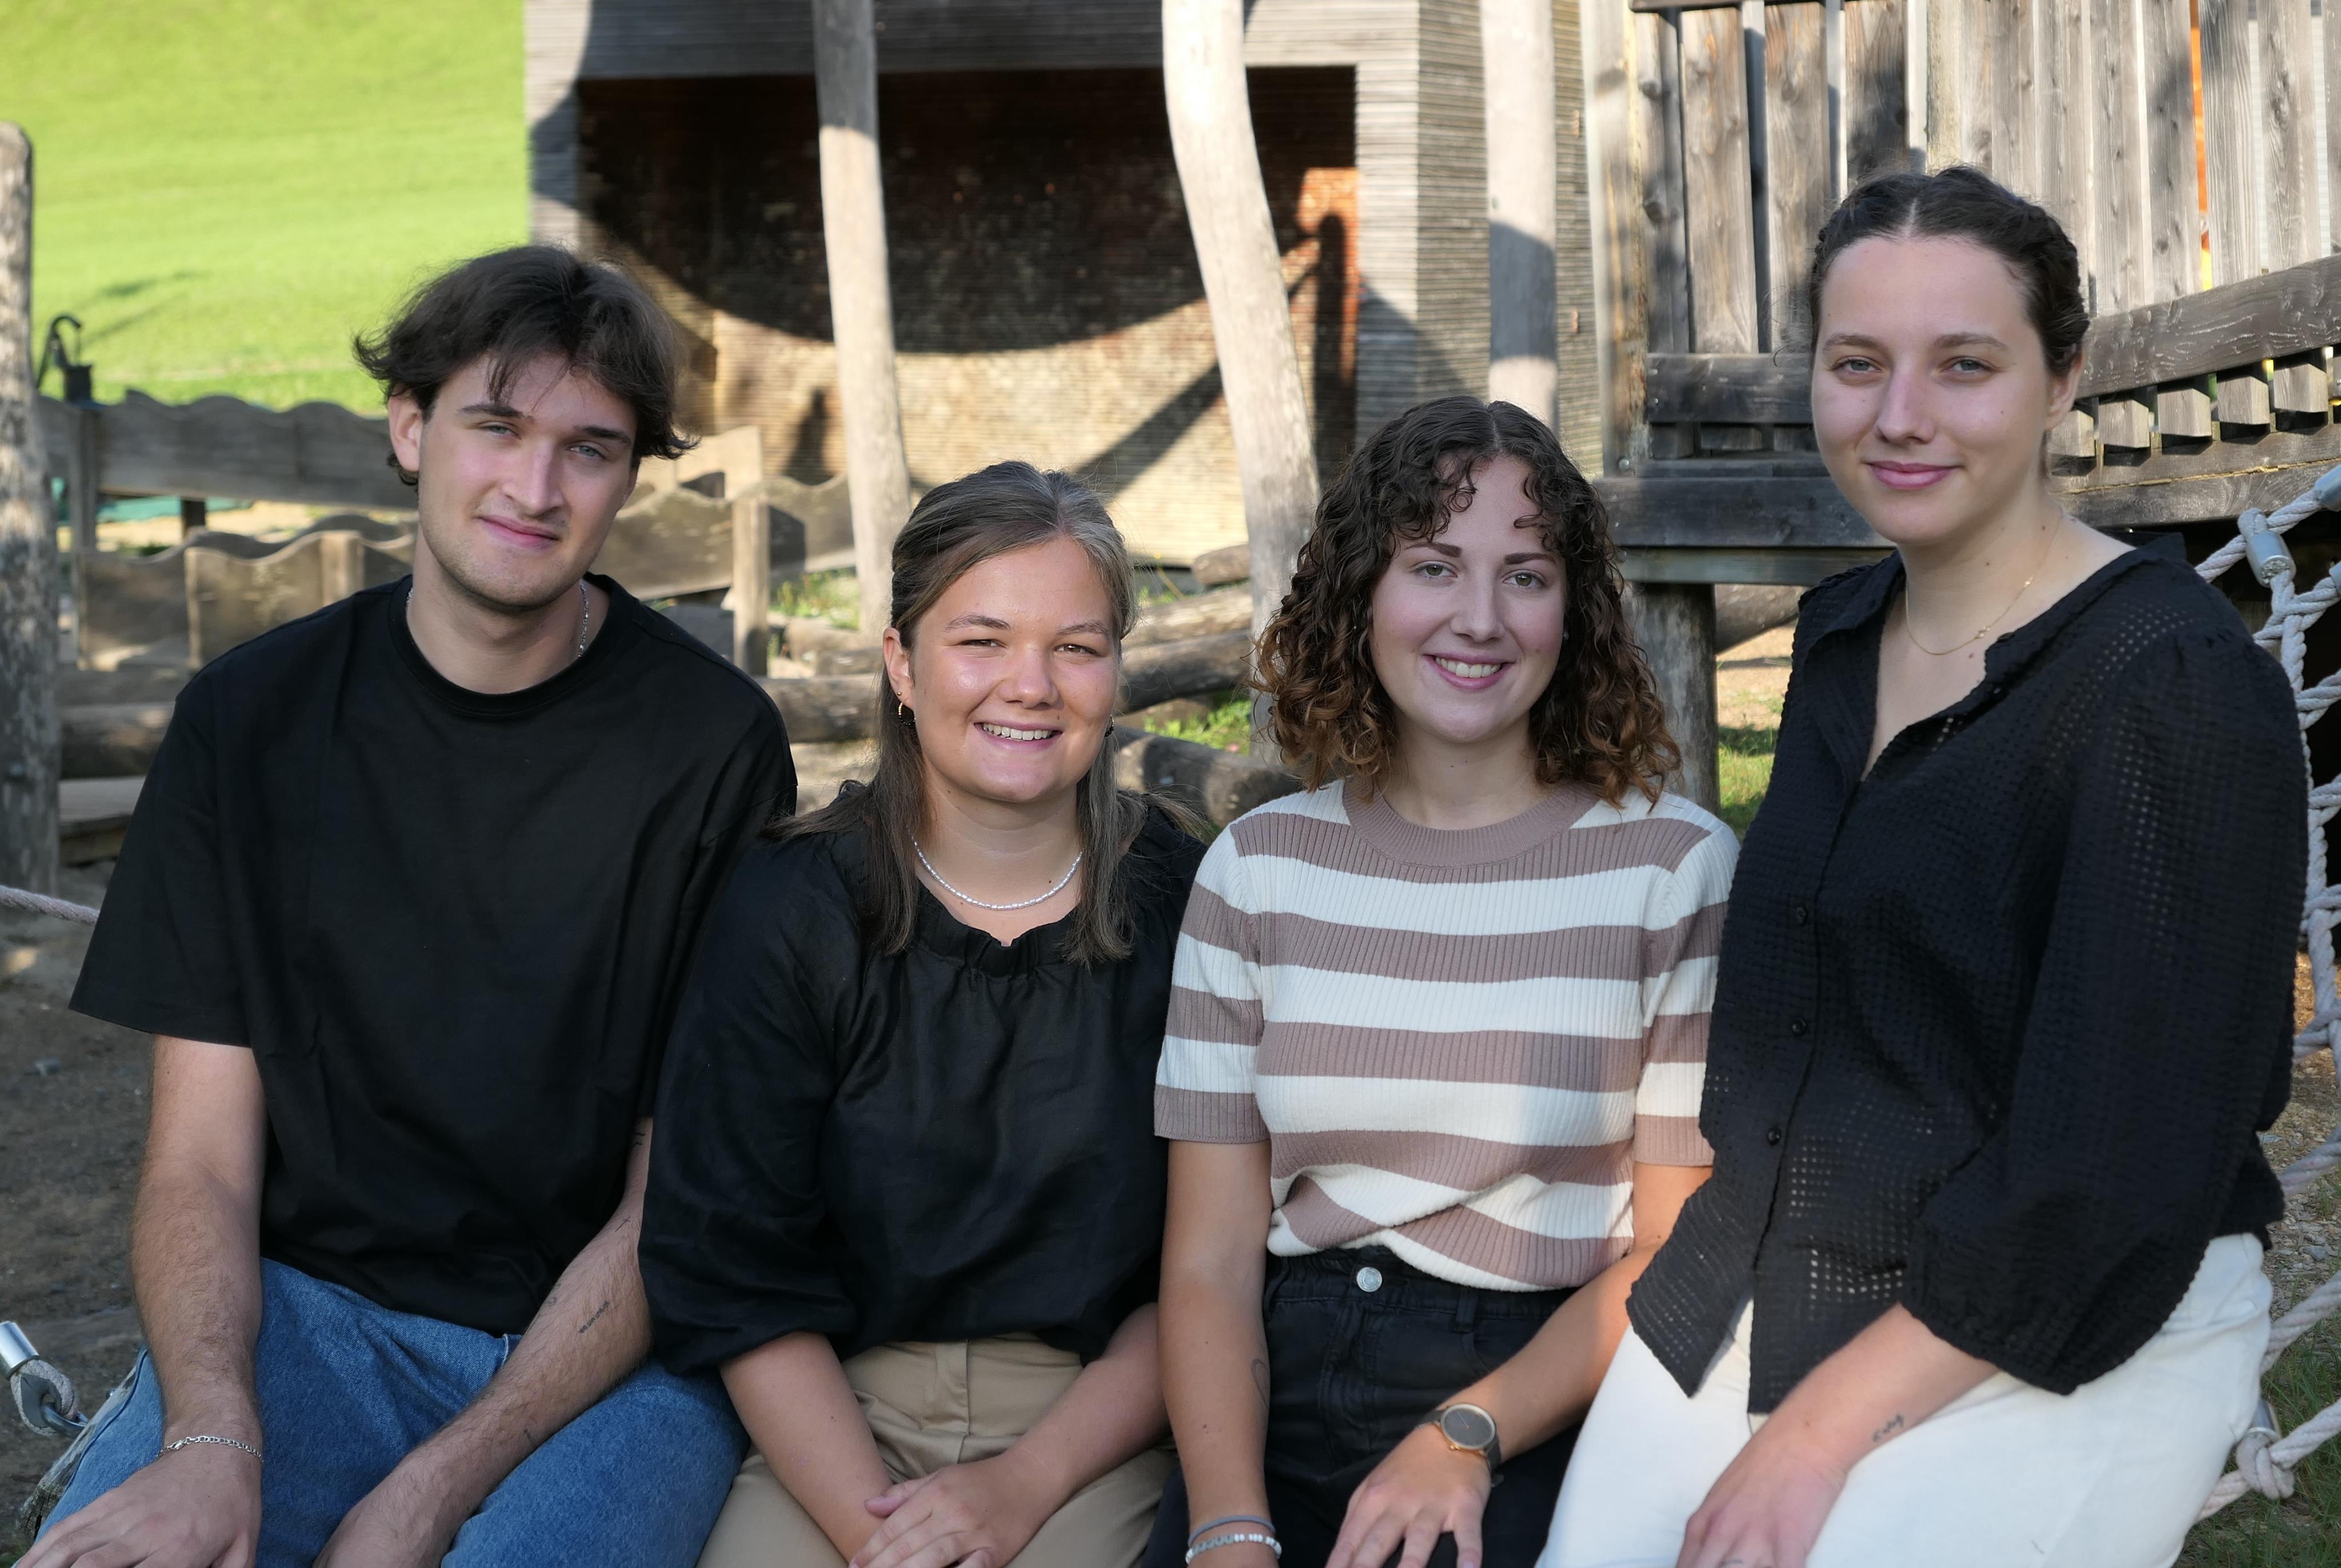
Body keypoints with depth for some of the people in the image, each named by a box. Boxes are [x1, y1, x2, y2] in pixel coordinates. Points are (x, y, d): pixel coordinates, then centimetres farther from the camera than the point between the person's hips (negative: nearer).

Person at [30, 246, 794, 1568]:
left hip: (615, 1346, -1)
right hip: (308, 1307, 2)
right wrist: (211, 1438, -19)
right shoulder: (255, 718, 3)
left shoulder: (714, 745, -5)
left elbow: (679, 1195, -5)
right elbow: (202, 1159, 1)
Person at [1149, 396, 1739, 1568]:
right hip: (1283, 1395, 3)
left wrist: (1469, 1436, -14)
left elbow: (1678, 1250, 0)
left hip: (1545, 1414, -2)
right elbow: (1210, 1262, 3)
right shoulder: (1257, 871, 8)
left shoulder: (1678, 868, 2)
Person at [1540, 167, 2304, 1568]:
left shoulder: (2178, 689, -15)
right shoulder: (1839, 636, 8)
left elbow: (2113, 1173, -18)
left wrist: (1826, 1428, -17)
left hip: (2068, 1352, -6)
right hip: (1742, 1300, 6)